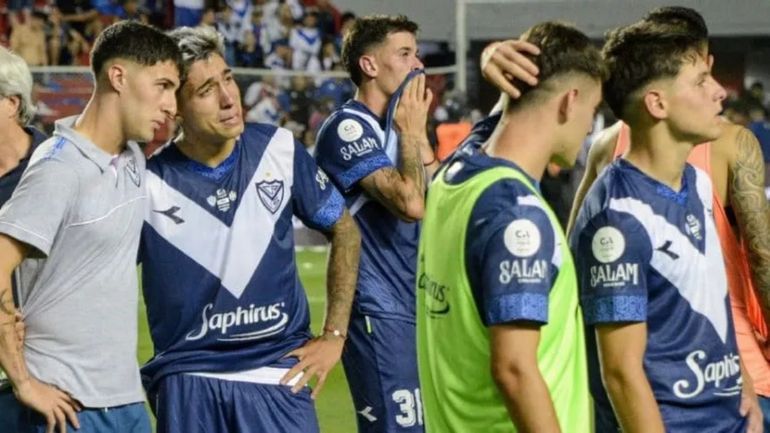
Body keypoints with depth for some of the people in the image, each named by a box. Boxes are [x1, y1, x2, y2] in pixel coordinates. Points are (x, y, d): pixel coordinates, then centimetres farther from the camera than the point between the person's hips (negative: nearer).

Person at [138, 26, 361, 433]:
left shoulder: (279, 150, -1)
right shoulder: (146, 184, -7)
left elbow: (344, 230, 10)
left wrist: (334, 334, 6)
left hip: (279, 373, 1)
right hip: (187, 381, -1)